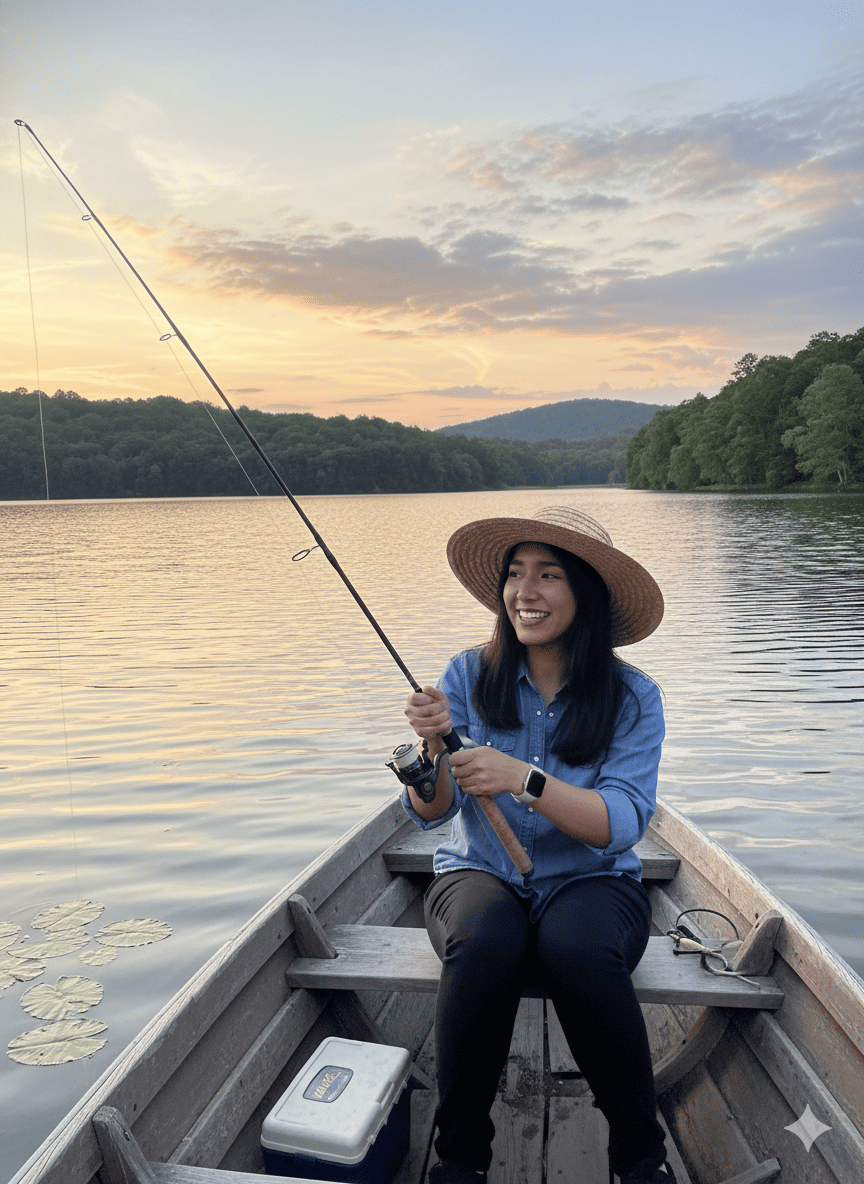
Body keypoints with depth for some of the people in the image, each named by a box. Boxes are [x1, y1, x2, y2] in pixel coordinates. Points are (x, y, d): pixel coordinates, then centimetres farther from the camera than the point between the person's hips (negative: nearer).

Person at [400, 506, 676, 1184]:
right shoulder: (469, 678, -3)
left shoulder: (632, 698, -6)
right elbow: (429, 814, -7)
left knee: (578, 950, -33)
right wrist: (434, 745, -29)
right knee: (484, 945, -32)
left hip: (593, 882, -1)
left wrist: (524, 779, -32)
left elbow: (623, 824, -17)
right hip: (480, 875, 1)